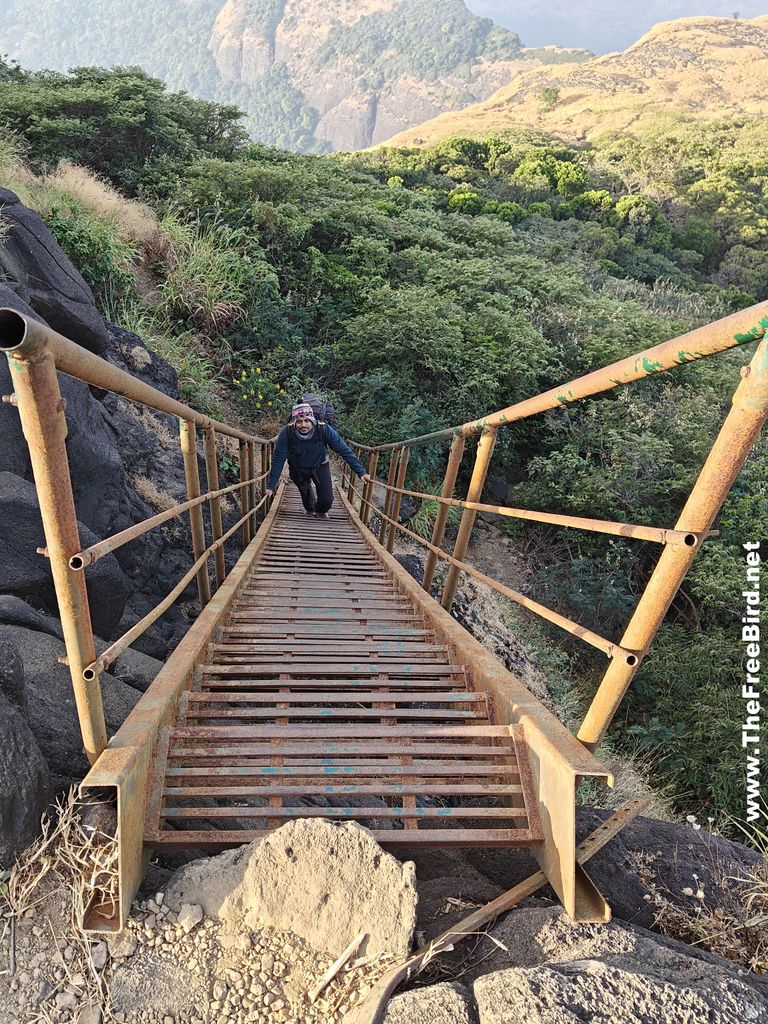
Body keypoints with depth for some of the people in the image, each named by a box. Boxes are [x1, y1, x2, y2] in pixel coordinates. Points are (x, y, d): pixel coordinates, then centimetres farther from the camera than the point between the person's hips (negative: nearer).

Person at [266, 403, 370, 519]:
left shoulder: (324, 430, -30)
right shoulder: (286, 433, -30)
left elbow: (345, 451, -25)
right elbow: (278, 460, -23)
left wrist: (361, 472, -30)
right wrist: (271, 486, -24)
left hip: (320, 466, 0)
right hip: (298, 469, 0)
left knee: (327, 500, -4)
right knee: (305, 493, 18)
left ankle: (320, 511, 33)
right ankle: (310, 509, 55)